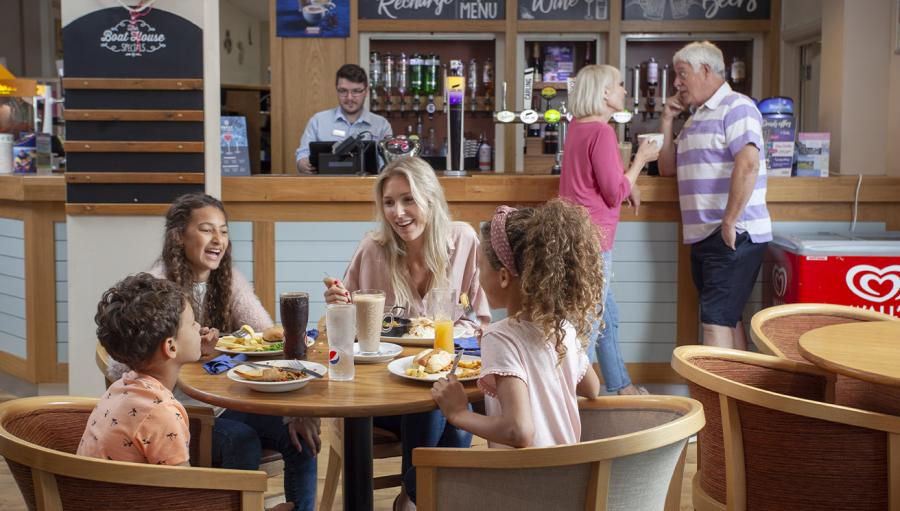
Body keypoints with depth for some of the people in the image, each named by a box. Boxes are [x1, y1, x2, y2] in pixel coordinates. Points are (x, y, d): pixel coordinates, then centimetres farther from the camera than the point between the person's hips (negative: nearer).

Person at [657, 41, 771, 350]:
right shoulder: (695, 118, 20)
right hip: (703, 237, 9)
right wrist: (667, 122, 12)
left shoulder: (736, 107, -10)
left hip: (734, 237, -9)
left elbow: (748, 165, -23)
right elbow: (668, 169, 22)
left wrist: (730, 223, -24)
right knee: (728, 319, 13)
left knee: (716, 321, -12)